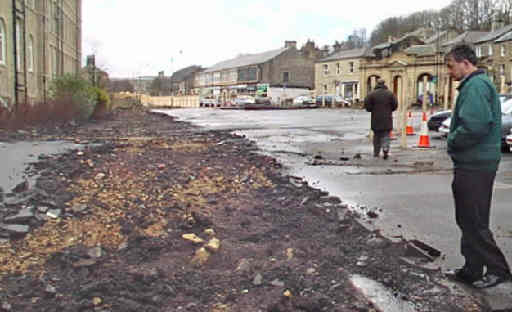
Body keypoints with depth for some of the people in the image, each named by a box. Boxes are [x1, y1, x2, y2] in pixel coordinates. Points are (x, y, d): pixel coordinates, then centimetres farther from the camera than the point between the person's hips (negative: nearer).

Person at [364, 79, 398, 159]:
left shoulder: (372, 94, -5)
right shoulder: (390, 93, 0)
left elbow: (367, 104, -8)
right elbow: (395, 105, 0)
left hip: (376, 119, 0)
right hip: (387, 119, 0)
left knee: (376, 136, 11)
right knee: (385, 135, 5)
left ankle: (376, 153, 13)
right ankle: (385, 149, -18)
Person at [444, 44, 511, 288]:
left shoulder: (476, 86, -17)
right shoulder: (477, 83, 17)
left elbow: (474, 125, -29)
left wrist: (452, 141, -13)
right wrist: (454, 140, 9)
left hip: (474, 167, -11)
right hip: (475, 164, 11)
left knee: (474, 222, -1)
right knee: (468, 220, 16)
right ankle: (472, 270, 26)